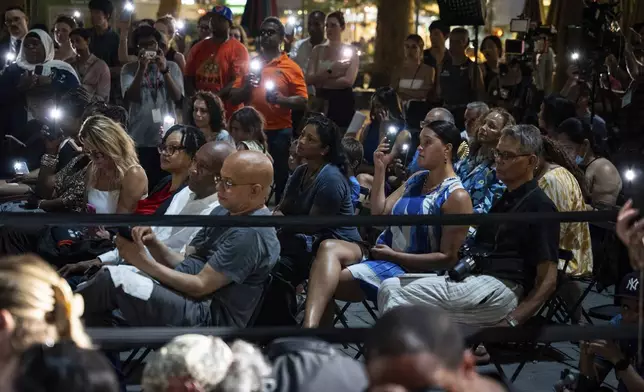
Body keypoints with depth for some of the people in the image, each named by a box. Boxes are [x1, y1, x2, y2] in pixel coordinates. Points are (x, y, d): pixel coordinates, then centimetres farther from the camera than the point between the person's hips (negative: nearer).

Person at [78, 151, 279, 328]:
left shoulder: (252, 233, -16)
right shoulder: (223, 212, 16)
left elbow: (200, 286, -19)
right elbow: (184, 265, 15)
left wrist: (143, 261, -14)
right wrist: (153, 244, -5)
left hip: (207, 318, -10)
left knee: (113, 279, -20)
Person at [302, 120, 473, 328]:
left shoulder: (456, 196, -10)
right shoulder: (416, 180, 15)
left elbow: (448, 258, -14)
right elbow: (379, 214, 13)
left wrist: (394, 256, -15)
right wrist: (380, 169, 4)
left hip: (410, 270, -7)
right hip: (379, 254, 7)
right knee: (329, 247, -25)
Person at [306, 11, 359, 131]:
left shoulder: (351, 51, 2)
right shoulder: (318, 50, 8)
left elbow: (348, 81, -12)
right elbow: (309, 79, -4)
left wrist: (320, 81, -9)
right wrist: (330, 71, -16)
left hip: (343, 103, -2)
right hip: (322, 103, 2)